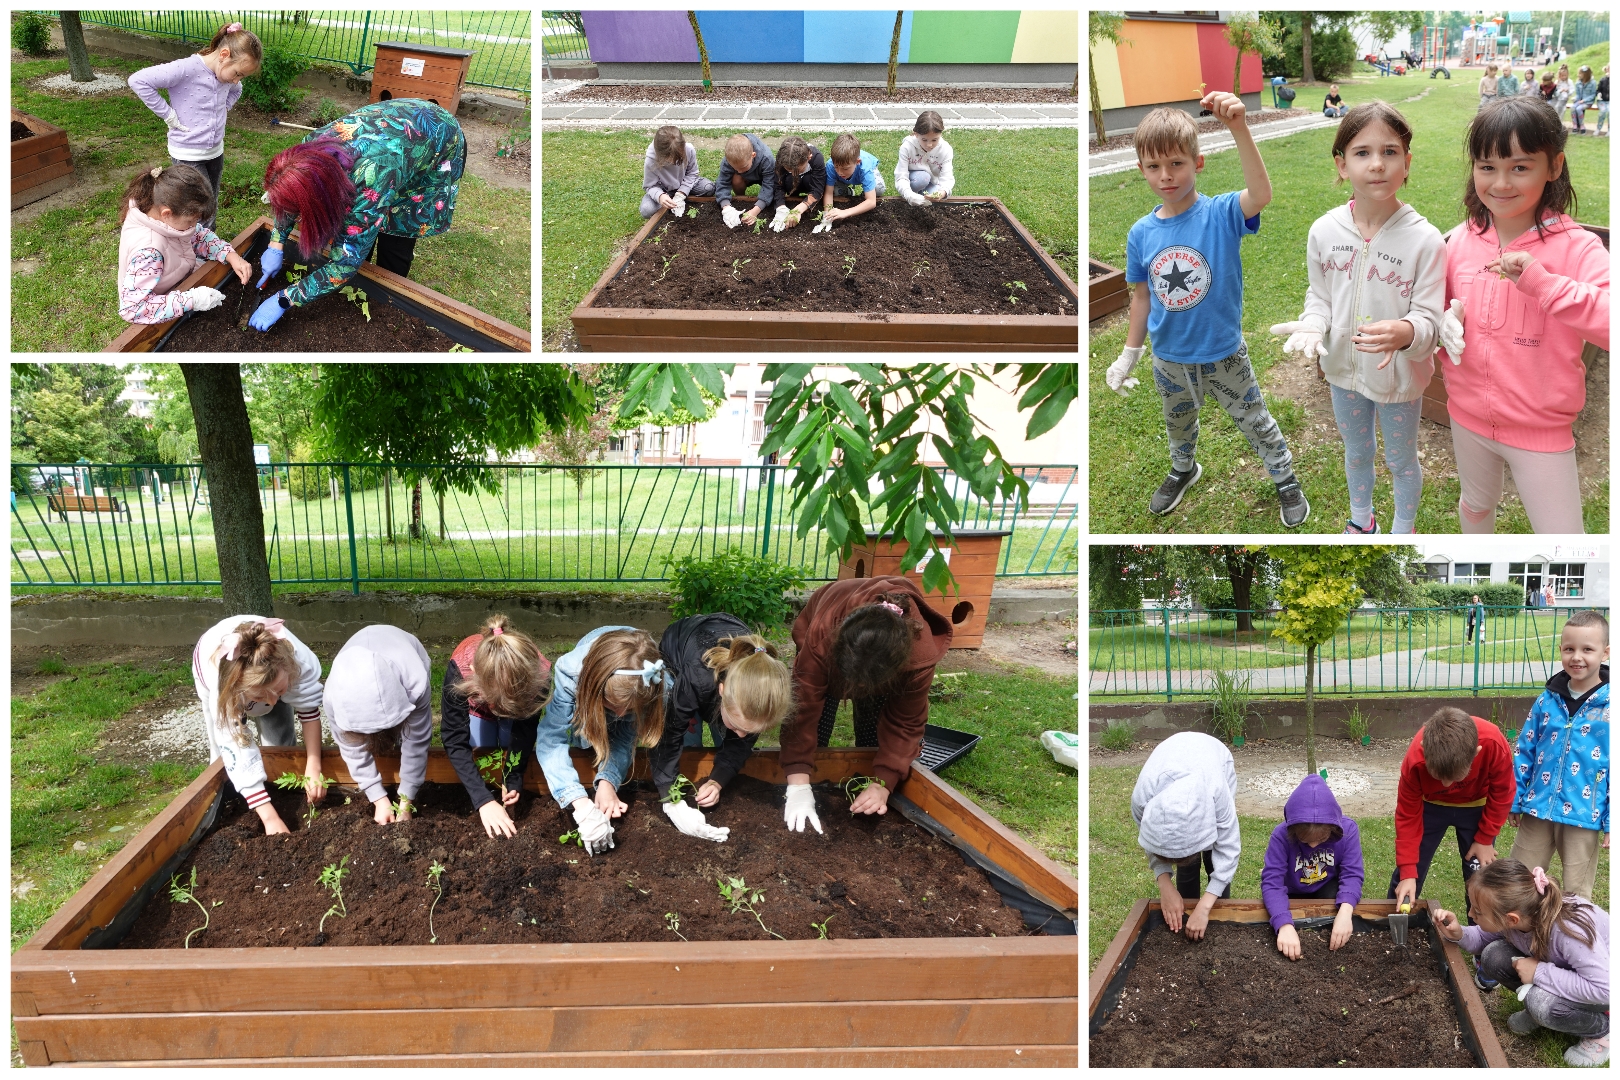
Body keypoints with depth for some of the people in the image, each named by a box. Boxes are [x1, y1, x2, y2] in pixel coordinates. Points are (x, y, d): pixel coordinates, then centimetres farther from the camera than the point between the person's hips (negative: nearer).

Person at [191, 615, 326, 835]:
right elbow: (237, 753, -45)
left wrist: (313, 770, -32)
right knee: (228, 750, -10)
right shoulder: (221, 689, -46)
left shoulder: (298, 658, -43)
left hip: (270, 673, 1)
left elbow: (309, 709, -26)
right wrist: (270, 819, -49)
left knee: (281, 744, -5)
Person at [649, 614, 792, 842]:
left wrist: (718, 780, -33)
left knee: (734, 749, -1)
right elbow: (668, 737, -40)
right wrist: (673, 802, -48)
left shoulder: (765, 684, -38)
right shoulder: (694, 680, -50)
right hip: (677, 659, -2)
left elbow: (741, 742, -20)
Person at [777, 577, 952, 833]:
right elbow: (803, 707, -42)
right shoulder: (822, 633, -47)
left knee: (873, 735, -4)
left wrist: (882, 784, -35)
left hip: (883, 663, 0)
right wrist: (799, 786, -45)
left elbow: (904, 723, -28)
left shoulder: (920, 653, -43)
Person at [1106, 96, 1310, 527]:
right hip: (1170, 358, 4)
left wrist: (1238, 128, -56)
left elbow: (1261, 194, -44)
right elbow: (1142, 295, 1)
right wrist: (1129, 355, 8)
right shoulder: (1141, 233, -12)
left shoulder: (1220, 214, -22)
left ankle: (1286, 480, 41)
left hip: (1224, 354, -3)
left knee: (1256, 422, 16)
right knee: (1178, 424, 29)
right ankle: (1184, 469, 58)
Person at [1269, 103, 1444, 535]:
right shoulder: (1325, 231, -13)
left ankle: (1404, 529, 45)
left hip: (1399, 374, -3)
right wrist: (1311, 328, -21)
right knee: (1356, 452, 27)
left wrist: (1404, 332, -42)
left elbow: (1428, 317, -20)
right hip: (1344, 368, 3)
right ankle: (1362, 518, 53)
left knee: (1401, 459, 20)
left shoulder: (1424, 240, -22)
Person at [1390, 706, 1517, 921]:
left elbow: (1501, 794, -16)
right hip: (1430, 805, 0)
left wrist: (1485, 839, -10)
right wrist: (1408, 873, -23)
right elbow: (1407, 816, -22)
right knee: (1407, 875, 1)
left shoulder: (1494, 746, -38)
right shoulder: (1415, 759, -36)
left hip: (1476, 807, 0)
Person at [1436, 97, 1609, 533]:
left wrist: (1543, 282, -35)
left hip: (1541, 428, -4)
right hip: (1468, 415, 4)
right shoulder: (1459, 241, -5)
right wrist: (1445, 322, -12)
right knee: (1476, 505, 27)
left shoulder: (1576, 247, -18)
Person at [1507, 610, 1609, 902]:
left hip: (1584, 815, -3)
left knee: (1577, 894, 12)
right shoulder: (1547, 700, 0)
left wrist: (1612, 821, -10)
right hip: (1538, 809, 3)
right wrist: (1514, 800, 7)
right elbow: (1524, 752, 7)